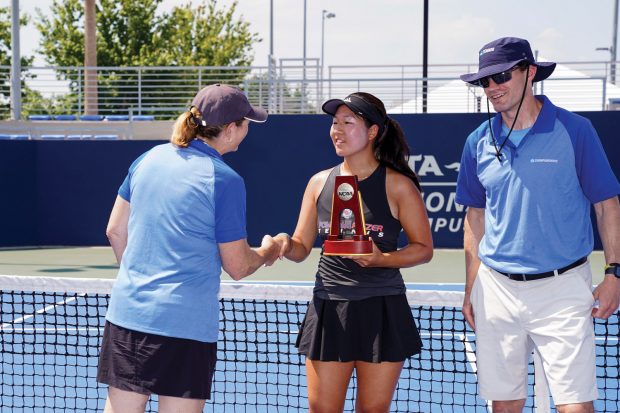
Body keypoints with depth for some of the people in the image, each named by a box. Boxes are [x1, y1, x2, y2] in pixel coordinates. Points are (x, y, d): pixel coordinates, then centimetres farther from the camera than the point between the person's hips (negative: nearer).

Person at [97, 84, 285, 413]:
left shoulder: (149, 158, 6)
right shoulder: (226, 181, -11)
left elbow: (115, 231, 14)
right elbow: (237, 267, -4)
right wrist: (266, 252, 17)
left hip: (126, 314, 5)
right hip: (186, 324, -5)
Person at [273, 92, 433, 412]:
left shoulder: (397, 185, -4)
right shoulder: (320, 182, 7)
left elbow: (423, 248, -1)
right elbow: (302, 247, 12)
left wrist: (381, 259, -18)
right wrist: (285, 245, -11)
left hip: (382, 312, -3)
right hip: (329, 310, 3)